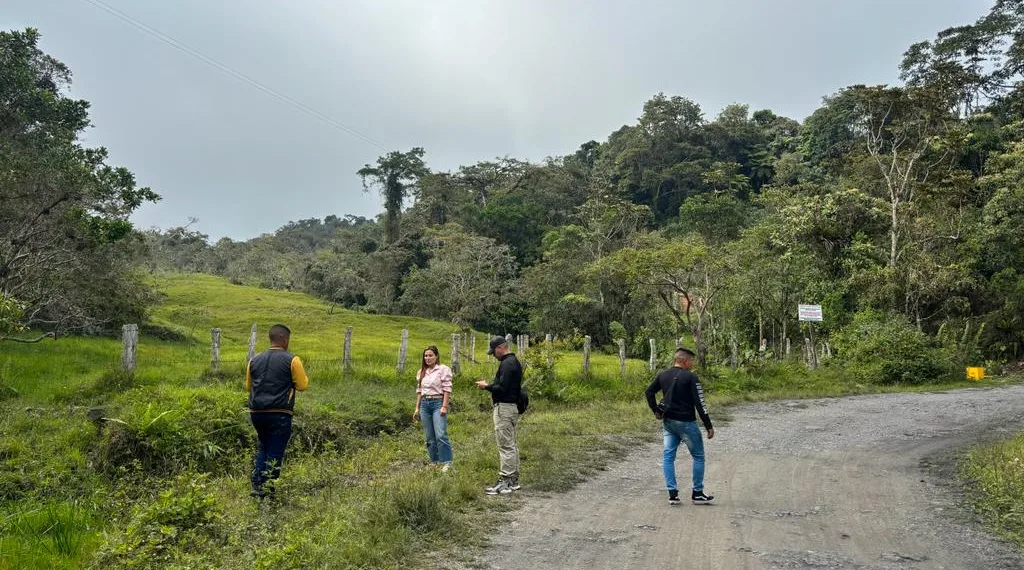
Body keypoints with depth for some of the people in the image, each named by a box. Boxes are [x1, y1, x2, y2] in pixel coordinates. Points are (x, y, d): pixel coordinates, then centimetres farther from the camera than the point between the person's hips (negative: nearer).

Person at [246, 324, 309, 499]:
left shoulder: (254, 360, 9)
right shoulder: (291, 360, -7)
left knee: (262, 449, 22)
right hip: (279, 414, -5)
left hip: (256, 412, 5)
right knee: (274, 454, 2)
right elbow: (303, 385, -4)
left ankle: (256, 488, 17)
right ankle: (267, 492, 3)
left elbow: (248, 386, 19)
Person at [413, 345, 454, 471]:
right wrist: (417, 408, 14)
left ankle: (447, 462, -10)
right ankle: (435, 462, 15)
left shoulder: (443, 369, -4)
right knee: (429, 437, 7)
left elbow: (447, 389, -8)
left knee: (441, 435, -16)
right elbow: (419, 391, 18)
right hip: (424, 404, 6)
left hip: (438, 403, -6)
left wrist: (444, 406, -15)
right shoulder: (422, 372, 15)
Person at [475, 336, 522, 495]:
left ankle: (505, 481, -5)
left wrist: (486, 386, -10)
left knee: (506, 446, -8)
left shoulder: (507, 364, -17)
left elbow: (502, 387, -23)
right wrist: (490, 386, 14)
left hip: (504, 408, -11)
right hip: (512, 406, 11)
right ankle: (513, 480, 19)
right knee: (511, 445, 14)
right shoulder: (515, 362, 16)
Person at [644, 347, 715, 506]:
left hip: (668, 422, 6)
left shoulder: (663, 375, 5)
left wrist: (656, 411, 13)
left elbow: (648, 392, 10)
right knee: (698, 457, 9)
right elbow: (700, 404, -15)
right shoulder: (691, 377, -13)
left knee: (668, 456, 9)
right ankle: (697, 494, 14)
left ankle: (672, 494, 7)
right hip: (686, 423, -6)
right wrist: (709, 426, -10)